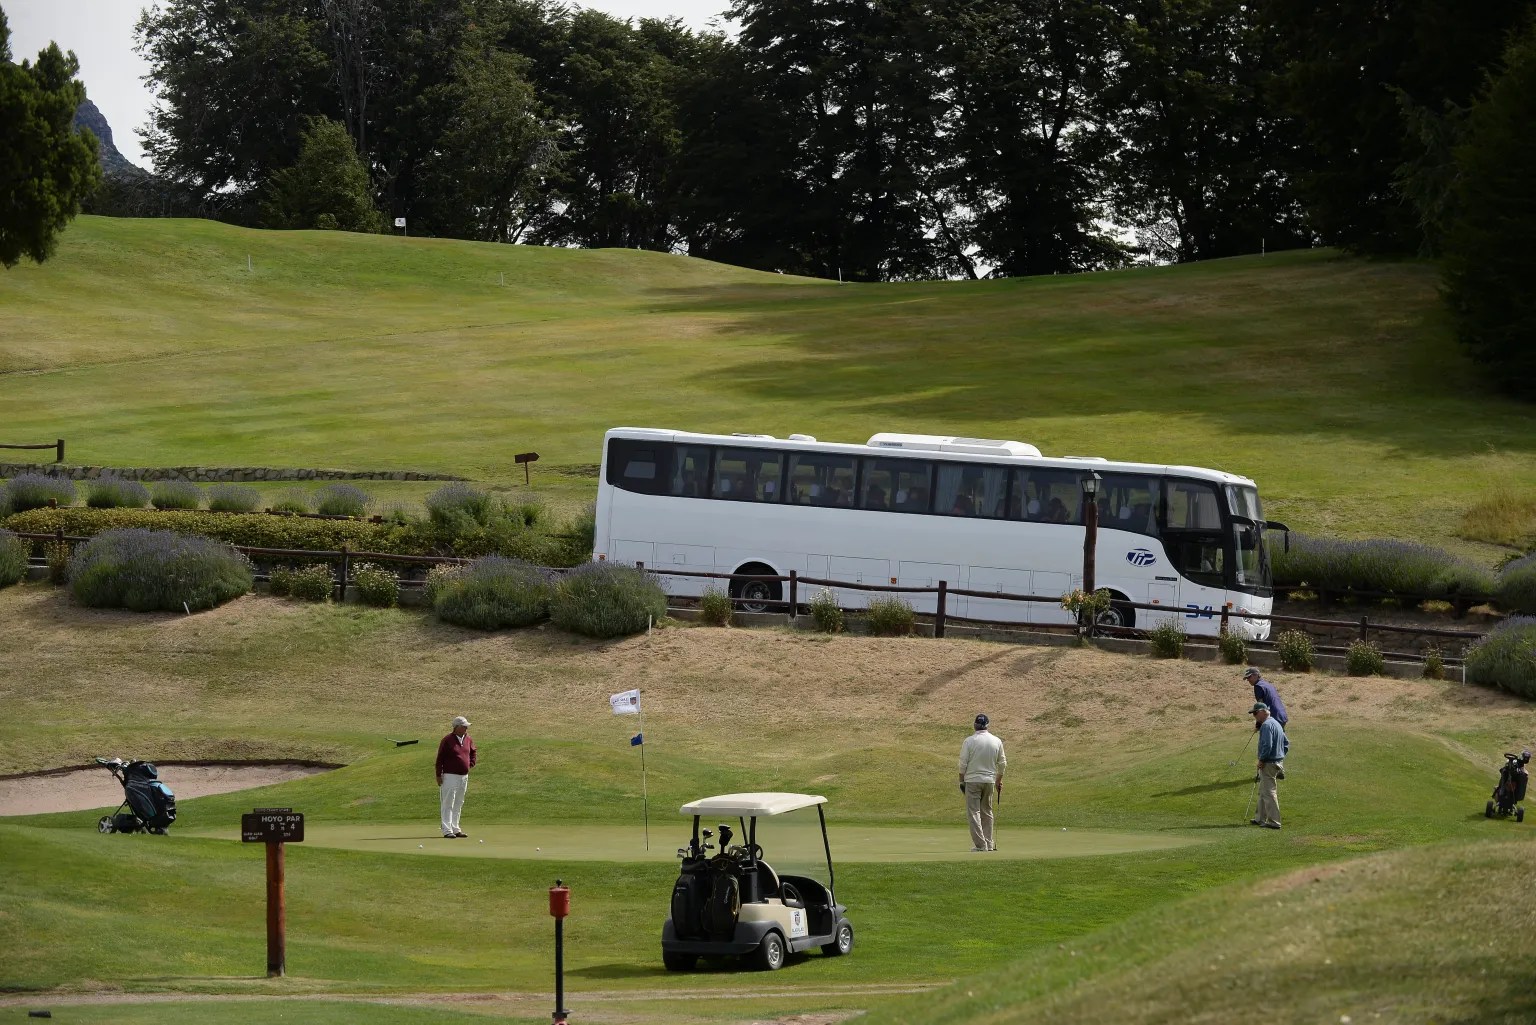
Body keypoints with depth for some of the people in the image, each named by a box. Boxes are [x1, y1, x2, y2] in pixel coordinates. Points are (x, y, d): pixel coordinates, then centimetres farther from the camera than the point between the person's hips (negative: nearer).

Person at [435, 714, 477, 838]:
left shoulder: (469, 740, 9)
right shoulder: (447, 740, -9)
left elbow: (472, 752, 28)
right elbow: (440, 758, -7)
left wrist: (472, 763, 12)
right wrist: (439, 775, -9)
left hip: (464, 776, 7)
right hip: (450, 776, -7)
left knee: (458, 805, 13)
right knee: (448, 804, -6)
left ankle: (456, 829, 20)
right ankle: (447, 831, -7)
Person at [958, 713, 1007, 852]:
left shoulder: (969, 741, -11)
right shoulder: (997, 742, 0)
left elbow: (963, 764, -9)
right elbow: (1002, 763, 7)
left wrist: (961, 781, 3)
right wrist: (999, 781, 19)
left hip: (972, 780, -4)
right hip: (989, 781, 4)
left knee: (974, 813, -1)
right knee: (987, 812, 16)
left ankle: (980, 844, -8)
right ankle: (989, 844, 19)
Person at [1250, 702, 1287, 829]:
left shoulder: (1266, 725, -17)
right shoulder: (1276, 723, 16)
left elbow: (1267, 745, -26)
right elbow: (1286, 742, 23)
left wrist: (1261, 760, -16)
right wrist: (1281, 756, 19)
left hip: (1269, 763, -10)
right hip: (1278, 761, 10)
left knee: (1268, 792, -7)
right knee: (1263, 791, 20)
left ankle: (1274, 822, -8)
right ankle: (1260, 818, 27)